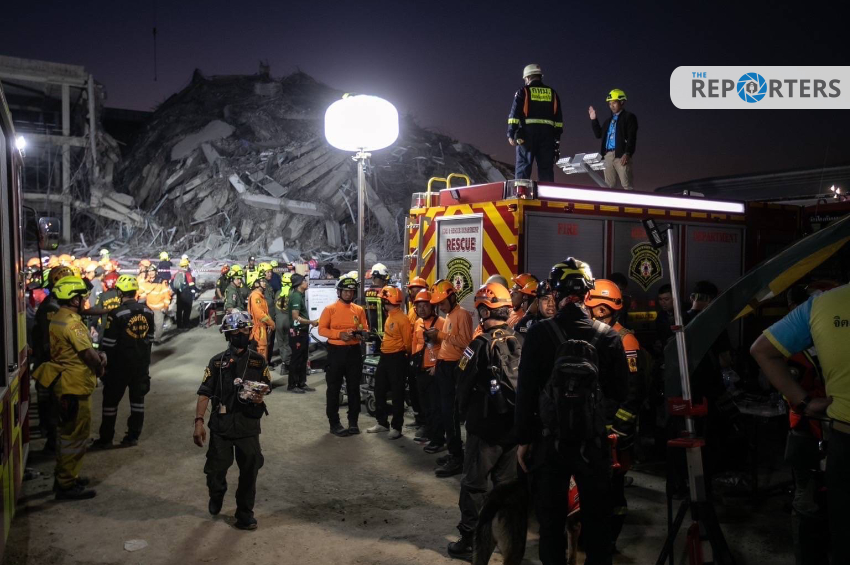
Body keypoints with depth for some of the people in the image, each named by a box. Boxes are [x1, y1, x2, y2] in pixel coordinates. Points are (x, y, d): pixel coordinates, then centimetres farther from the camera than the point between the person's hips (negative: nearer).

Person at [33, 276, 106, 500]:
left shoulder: (58, 319, 11)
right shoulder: (72, 323, -21)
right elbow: (88, 354, -21)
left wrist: (98, 355, -1)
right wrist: (100, 366, -1)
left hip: (65, 383, 11)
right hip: (75, 386, -11)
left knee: (67, 433, 21)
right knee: (76, 435, -2)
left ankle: (64, 477, 33)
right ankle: (67, 485, 5)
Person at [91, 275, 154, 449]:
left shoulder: (116, 314, -15)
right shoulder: (148, 312, 2)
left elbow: (108, 344, -13)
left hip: (120, 365, -5)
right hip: (142, 364, 5)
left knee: (111, 400, 7)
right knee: (138, 399, 12)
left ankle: (106, 439, 14)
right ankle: (133, 436, 18)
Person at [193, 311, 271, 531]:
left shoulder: (258, 361, 6)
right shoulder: (217, 362, 2)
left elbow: (266, 386, 13)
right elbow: (204, 393, -3)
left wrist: (261, 396, -10)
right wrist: (199, 421, -13)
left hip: (248, 424, 1)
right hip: (221, 424, -1)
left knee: (249, 470, 4)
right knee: (216, 468, 5)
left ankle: (245, 513, 22)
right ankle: (217, 495, 39)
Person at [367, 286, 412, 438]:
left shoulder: (402, 318, -17)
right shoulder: (389, 316, 12)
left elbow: (407, 341, -13)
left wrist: (405, 356, -2)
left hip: (397, 358, -9)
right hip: (385, 356, 9)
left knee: (397, 393, 0)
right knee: (379, 390, 14)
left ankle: (397, 427, 9)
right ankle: (382, 423, 26)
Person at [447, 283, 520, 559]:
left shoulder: (482, 344, -16)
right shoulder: (521, 342, 0)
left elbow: (464, 384, -9)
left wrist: (464, 413, 7)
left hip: (486, 425, -5)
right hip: (516, 423, 5)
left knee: (474, 483, 6)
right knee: (508, 482, 17)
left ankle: (469, 540, 12)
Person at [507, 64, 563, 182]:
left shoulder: (523, 91, 5)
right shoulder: (552, 93, 17)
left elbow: (515, 114, -5)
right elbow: (558, 118, 14)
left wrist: (511, 134, -7)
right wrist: (557, 137, 15)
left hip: (528, 133, -3)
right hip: (547, 134, 3)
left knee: (523, 167, -4)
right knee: (546, 168, 4)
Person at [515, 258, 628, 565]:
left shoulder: (539, 334, -10)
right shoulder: (609, 336, -4)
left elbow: (525, 390, -10)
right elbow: (621, 393, -1)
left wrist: (524, 438, -2)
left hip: (550, 439, -2)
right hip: (594, 439, 2)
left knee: (551, 520, 11)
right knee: (597, 520, 15)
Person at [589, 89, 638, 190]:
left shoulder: (629, 117, -1)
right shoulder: (609, 120, 20)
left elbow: (632, 138, -10)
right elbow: (599, 134, 21)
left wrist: (627, 154, -21)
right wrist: (593, 120, 13)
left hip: (621, 155, -7)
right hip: (608, 155, 7)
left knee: (626, 185, -8)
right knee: (609, 185, 10)